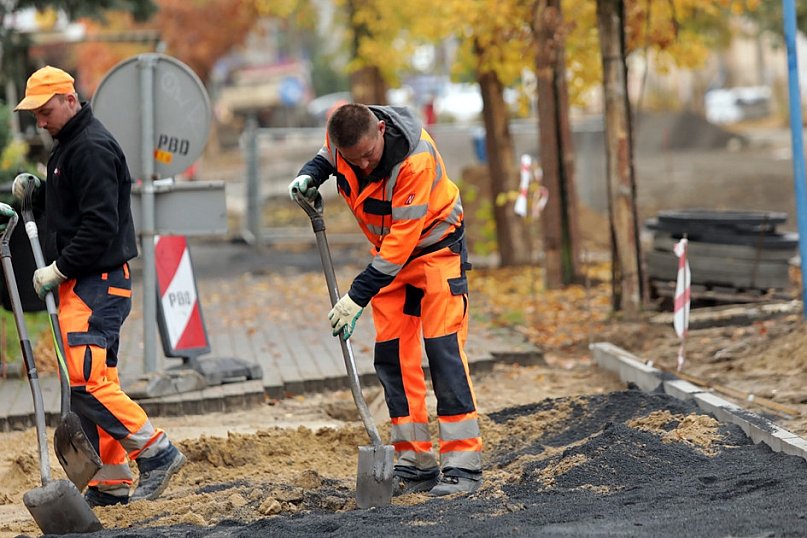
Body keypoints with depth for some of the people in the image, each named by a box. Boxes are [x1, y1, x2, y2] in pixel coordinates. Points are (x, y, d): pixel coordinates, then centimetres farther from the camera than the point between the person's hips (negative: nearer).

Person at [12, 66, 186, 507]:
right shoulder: (68, 146, 19)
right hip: (80, 284, 10)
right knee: (93, 382, 9)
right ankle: (110, 483, 12)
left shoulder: (92, 148, -14)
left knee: (88, 380, -15)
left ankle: (157, 453, -9)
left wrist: (59, 269, -17)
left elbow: (100, 224, -21)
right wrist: (35, 191, 8)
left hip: (97, 283, -10)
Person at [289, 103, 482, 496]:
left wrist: (358, 297, -32)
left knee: (443, 347, -14)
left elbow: (402, 238, -33)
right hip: (390, 250, 7)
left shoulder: (415, 159, -35)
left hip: (434, 245, -6)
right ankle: (416, 463, 7)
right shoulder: (340, 135, -16)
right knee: (392, 353, 1)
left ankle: (463, 465, -13)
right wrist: (309, 175, -11)